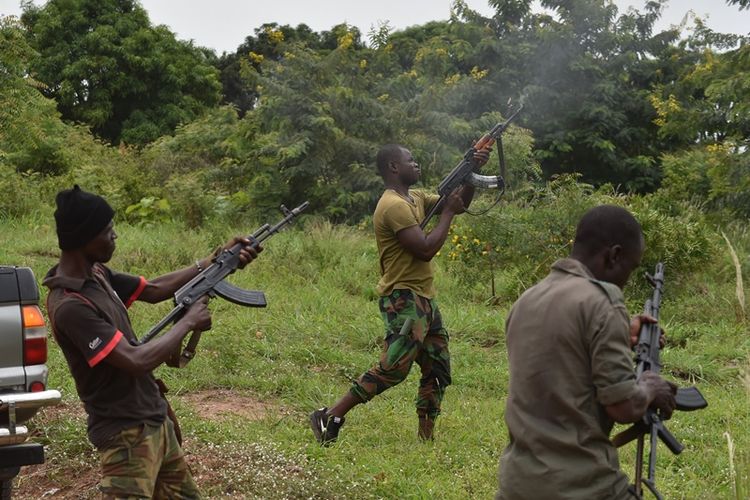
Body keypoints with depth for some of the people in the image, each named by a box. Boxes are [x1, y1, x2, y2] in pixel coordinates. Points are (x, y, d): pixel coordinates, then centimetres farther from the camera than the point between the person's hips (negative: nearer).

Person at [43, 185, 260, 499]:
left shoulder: (97, 274, 3)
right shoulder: (69, 306, -26)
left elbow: (153, 289, 16)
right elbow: (137, 362, -28)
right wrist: (188, 322, -14)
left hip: (156, 422, 10)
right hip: (128, 435, -10)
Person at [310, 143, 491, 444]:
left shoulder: (415, 199, 15)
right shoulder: (394, 206, -16)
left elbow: (460, 204, 24)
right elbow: (425, 250, -22)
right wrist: (447, 213, -11)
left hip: (424, 298, 10)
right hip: (403, 298, -10)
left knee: (438, 371, 10)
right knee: (393, 368, -16)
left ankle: (425, 438, 15)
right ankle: (329, 418, -9)